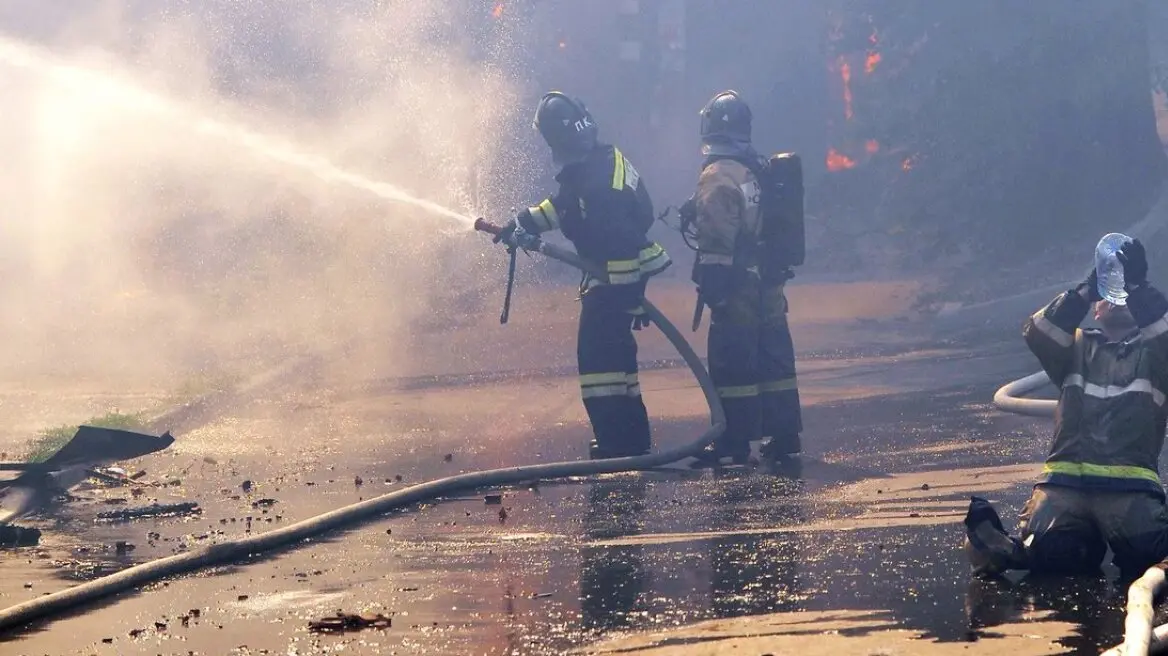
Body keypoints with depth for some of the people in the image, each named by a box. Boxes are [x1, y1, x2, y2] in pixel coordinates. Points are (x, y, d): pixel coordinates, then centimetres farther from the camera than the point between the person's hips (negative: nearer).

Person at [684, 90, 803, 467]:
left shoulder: (718, 176, -14)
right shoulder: (760, 170, 14)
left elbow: (717, 239, -19)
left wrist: (712, 287, -18)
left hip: (738, 289, -9)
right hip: (770, 282, 9)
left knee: (731, 364, -6)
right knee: (774, 360, 12)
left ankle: (735, 442, -6)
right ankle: (784, 434, 16)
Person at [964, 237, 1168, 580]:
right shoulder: (1078, 347, 26)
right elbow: (1038, 333, 3)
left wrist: (1138, 286, -9)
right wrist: (1087, 289, -4)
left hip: (1131, 484, 0)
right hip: (1066, 478, 1)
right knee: (1050, 549, -27)